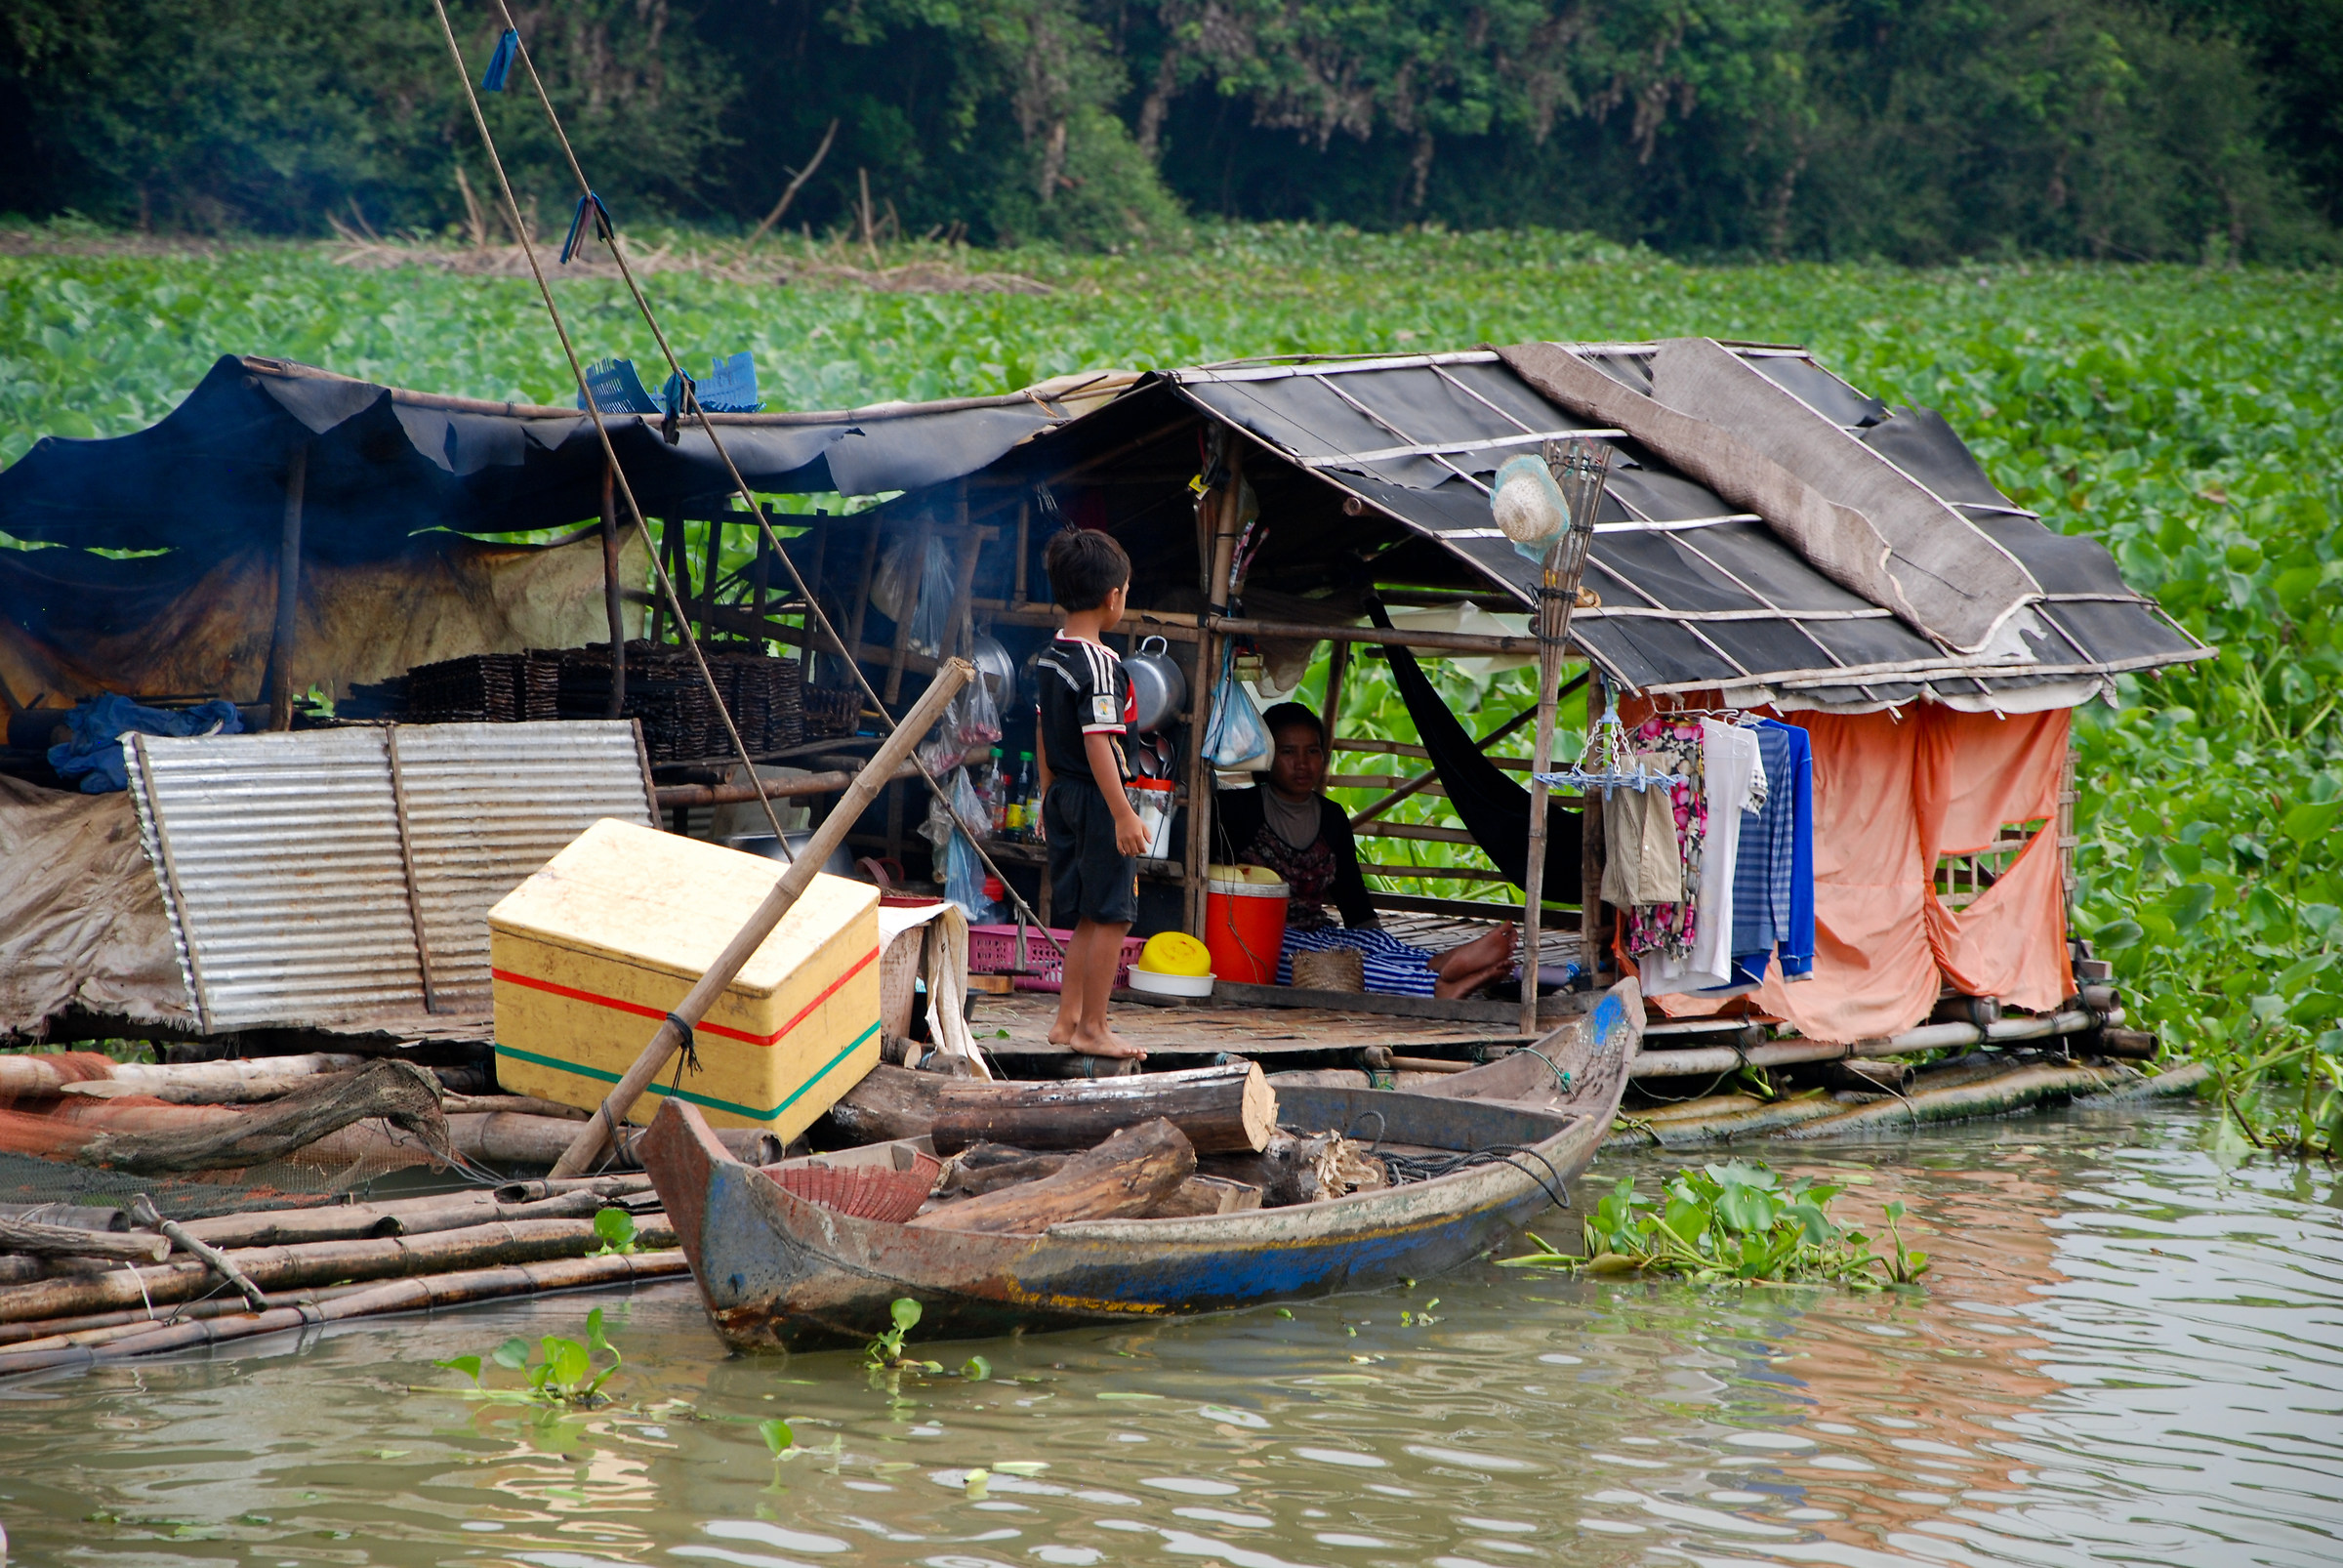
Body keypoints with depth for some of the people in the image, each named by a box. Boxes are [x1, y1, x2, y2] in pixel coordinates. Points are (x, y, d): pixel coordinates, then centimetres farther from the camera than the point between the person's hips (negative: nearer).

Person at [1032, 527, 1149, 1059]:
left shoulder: (1049, 656, 8)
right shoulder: (1099, 664, -18)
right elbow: (1097, 742, -22)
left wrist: (1048, 797, 23)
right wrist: (1124, 815, -21)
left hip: (1064, 797, 9)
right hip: (1098, 802, -9)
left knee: (1088, 918, 16)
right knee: (1111, 917, 0)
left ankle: (1068, 1020, 20)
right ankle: (1093, 1029, 3)